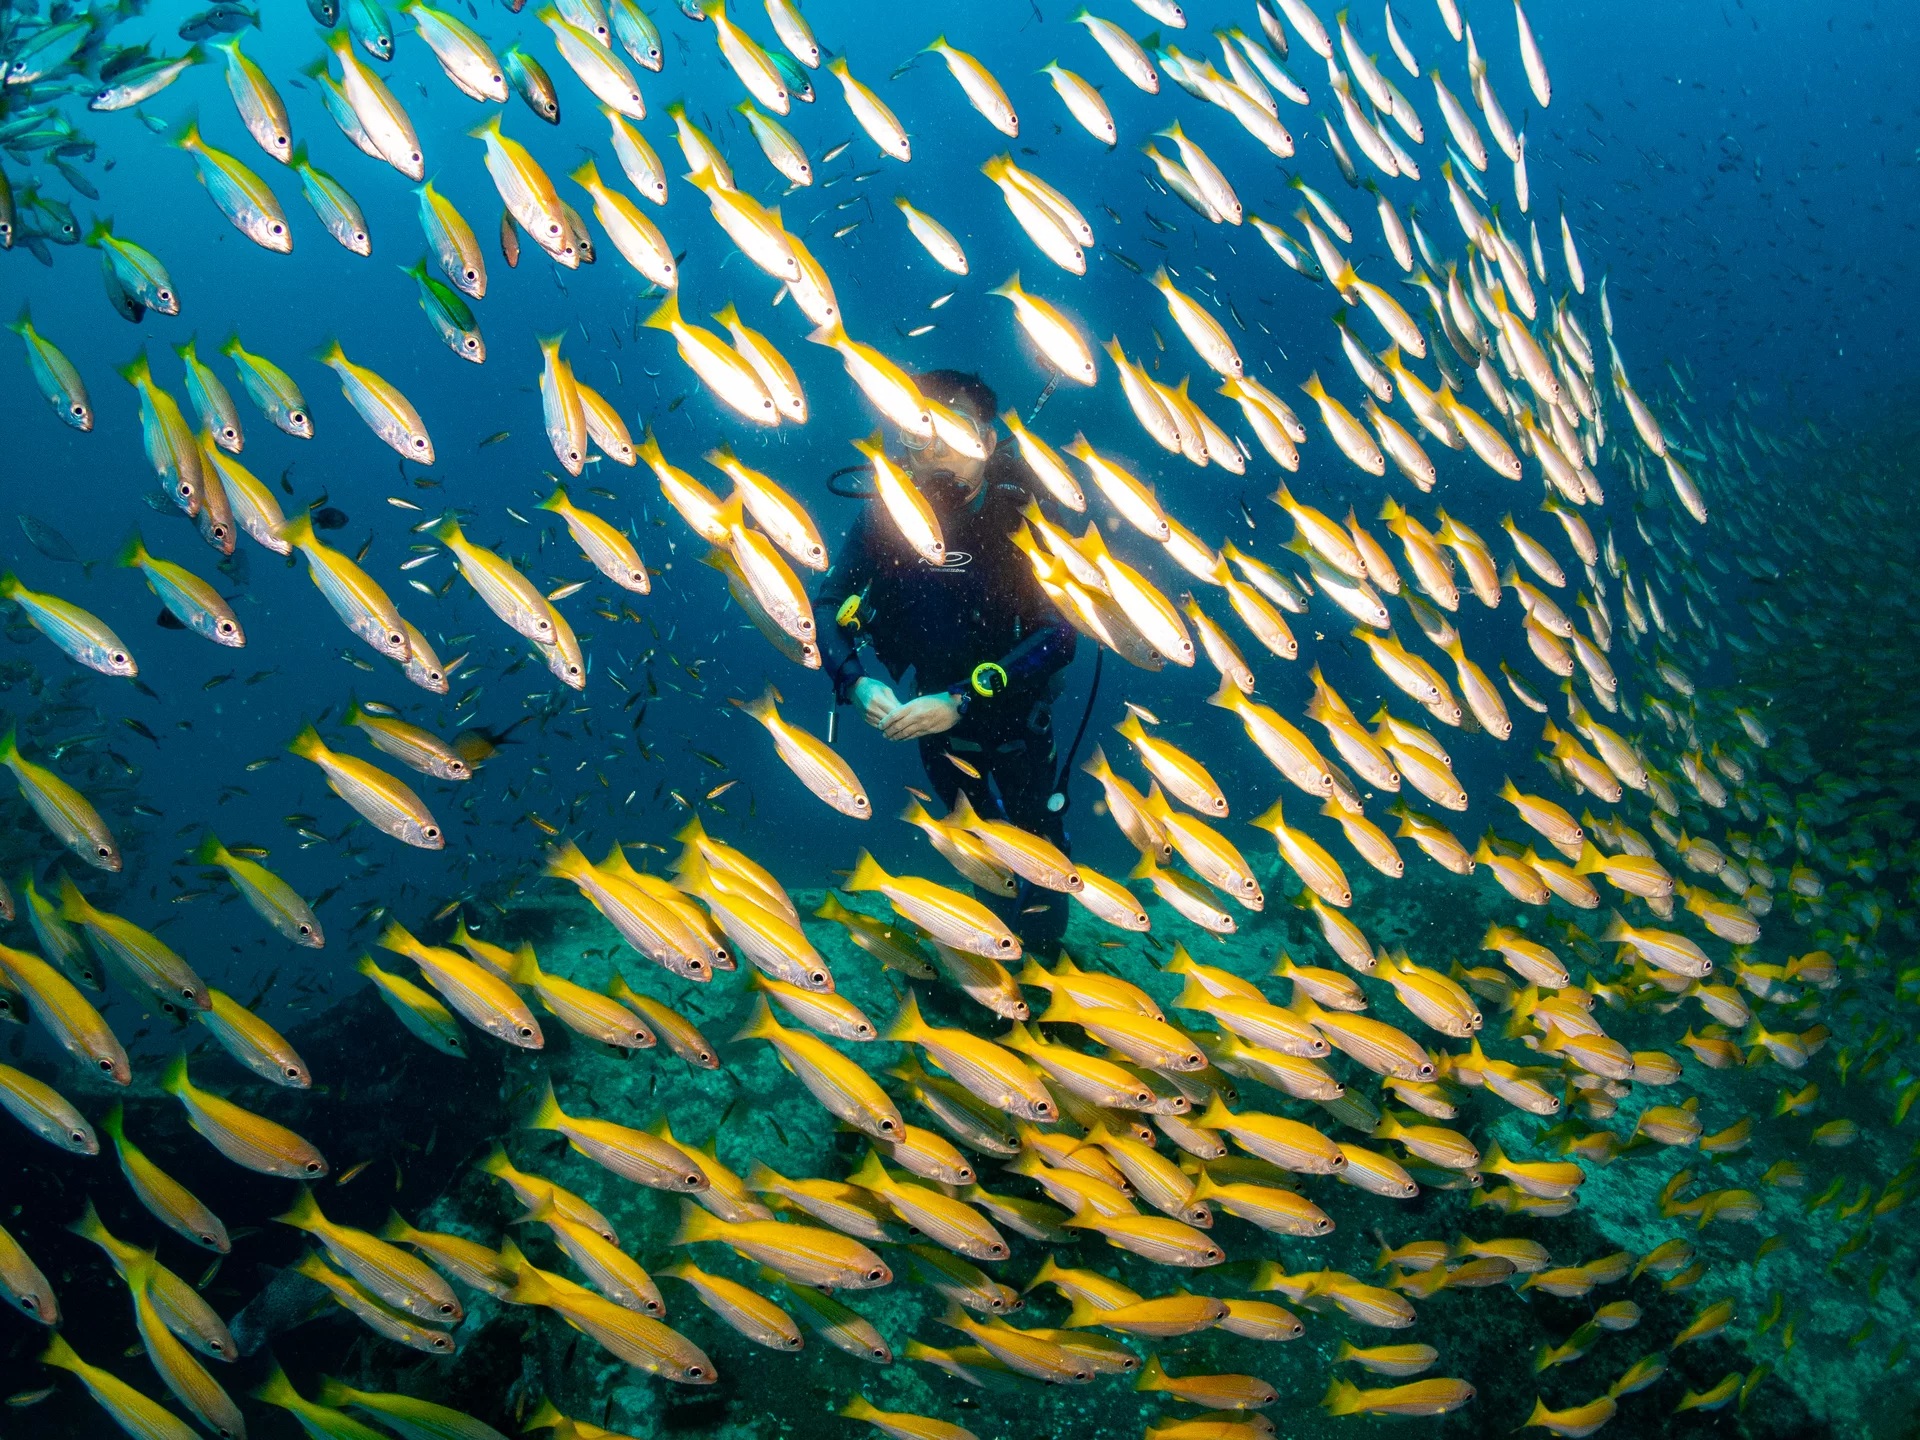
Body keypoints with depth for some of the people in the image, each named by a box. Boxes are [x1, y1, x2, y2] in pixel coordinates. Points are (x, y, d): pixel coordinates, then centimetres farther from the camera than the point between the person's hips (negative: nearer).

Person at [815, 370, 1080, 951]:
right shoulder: (888, 513, -17)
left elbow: (1059, 635, -33)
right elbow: (825, 604, -16)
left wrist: (961, 700, -42)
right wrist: (856, 682, -35)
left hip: (1014, 709, -3)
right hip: (932, 707, 3)